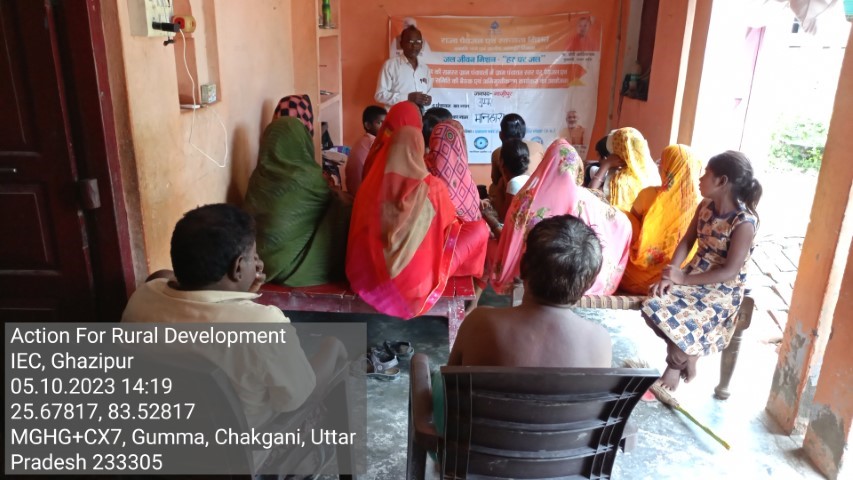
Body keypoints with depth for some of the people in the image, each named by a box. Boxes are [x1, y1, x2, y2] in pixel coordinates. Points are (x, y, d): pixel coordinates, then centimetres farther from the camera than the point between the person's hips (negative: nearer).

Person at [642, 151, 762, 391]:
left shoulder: (744, 222, -21)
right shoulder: (706, 206, 0)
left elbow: (730, 271, -22)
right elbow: (686, 241, 3)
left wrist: (683, 279, -22)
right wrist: (670, 275, -13)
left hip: (723, 290, -7)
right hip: (694, 276, 7)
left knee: (680, 321, -27)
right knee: (654, 305, -16)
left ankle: (675, 366, 3)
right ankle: (687, 358, 5)